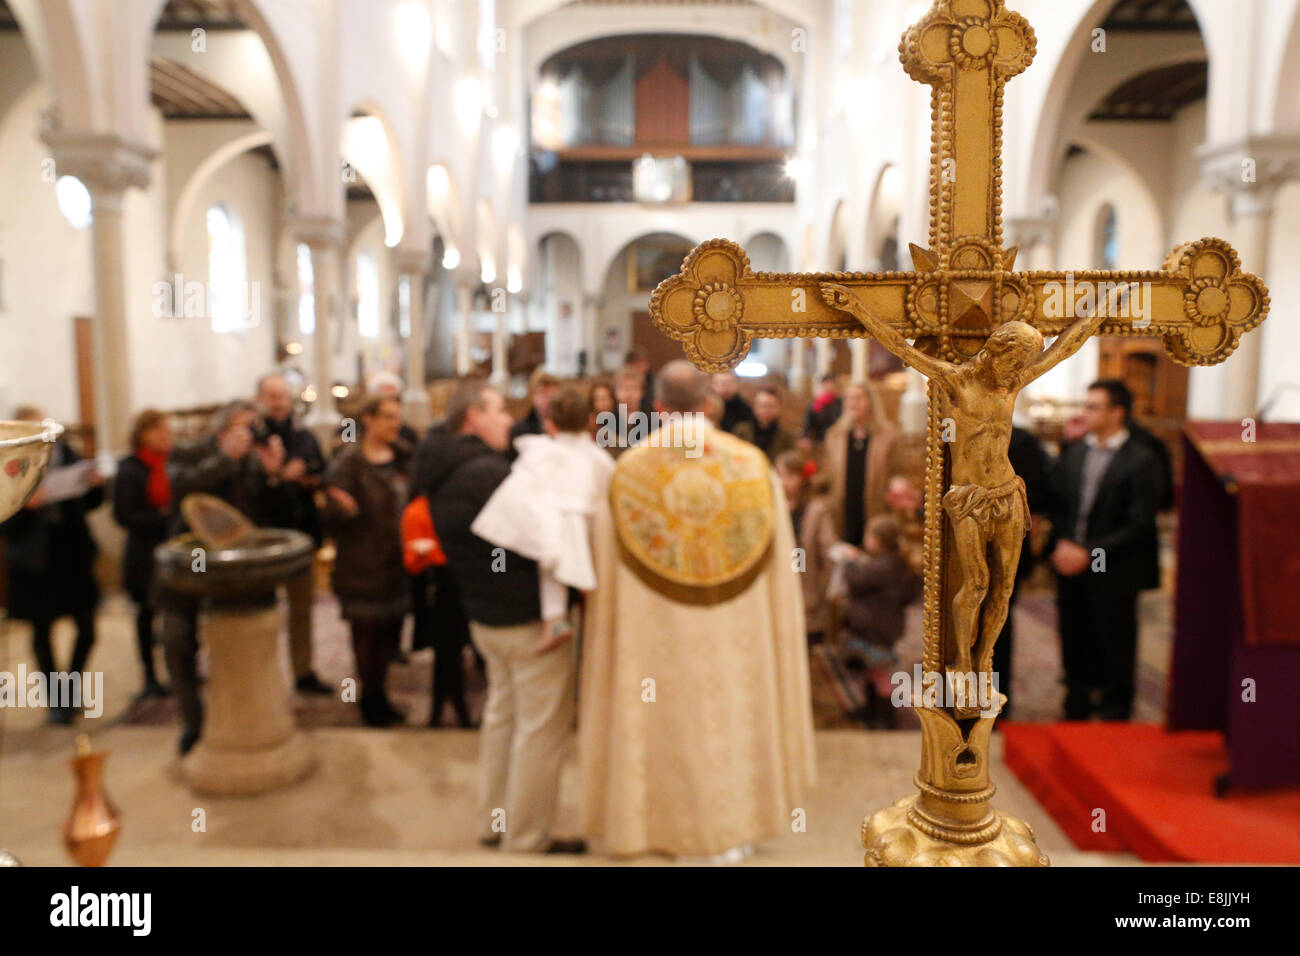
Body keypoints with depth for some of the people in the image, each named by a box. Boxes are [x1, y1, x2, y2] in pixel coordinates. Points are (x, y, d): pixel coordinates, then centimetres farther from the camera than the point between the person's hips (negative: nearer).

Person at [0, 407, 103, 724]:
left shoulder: (65, 453, 3)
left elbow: (86, 504, 11)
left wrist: (95, 485, -9)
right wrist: (26, 505, -26)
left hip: (72, 554, 3)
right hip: (33, 560, -3)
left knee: (87, 628, 5)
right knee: (41, 630, 8)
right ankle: (55, 698, 22)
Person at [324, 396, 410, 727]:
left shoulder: (400, 457, 7)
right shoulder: (349, 462, -11)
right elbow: (336, 520, -15)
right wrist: (343, 509, -35)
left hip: (396, 560, 6)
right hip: (363, 562, -6)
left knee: (390, 630, 11)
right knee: (366, 631, 4)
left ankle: (378, 694, 27)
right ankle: (369, 697, 21)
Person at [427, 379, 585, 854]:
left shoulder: (444, 478, 9)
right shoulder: (490, 472, -22)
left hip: (486, 614, 10)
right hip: (530, 618, -10)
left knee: (502, 715, 20)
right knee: (541, 728, 2)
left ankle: (494, 822, 30)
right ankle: (528, 837, 13)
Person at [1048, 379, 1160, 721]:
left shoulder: (1141, 461, -10)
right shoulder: (1074, 453, 7)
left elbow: (1140, 526, -14)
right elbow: (1057, 503, 13)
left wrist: (1088, 553, -17)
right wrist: (1061, 544, -3)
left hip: (1112, 575, -5)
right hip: (1070, 568, 5)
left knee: (1115, 649, 8)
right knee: (1075, 642, 15)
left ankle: (1113, 712, 26)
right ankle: (1077, 708, 32)